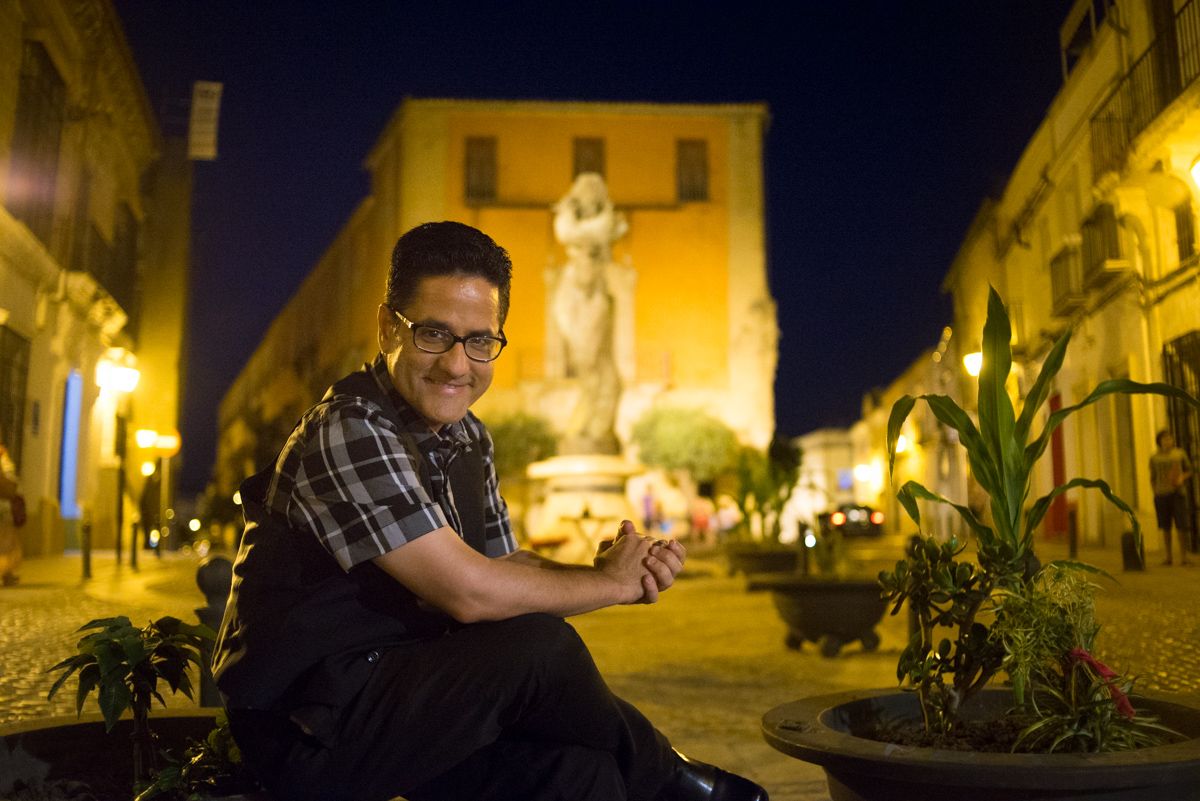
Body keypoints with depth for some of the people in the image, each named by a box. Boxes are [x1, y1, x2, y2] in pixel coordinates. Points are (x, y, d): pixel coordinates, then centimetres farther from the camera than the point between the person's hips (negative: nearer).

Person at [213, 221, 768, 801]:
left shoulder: (466, 438, 8)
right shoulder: (349, 431, -21)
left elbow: (503, 566, 12)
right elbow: (468, 591, -26)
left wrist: (631, 574, -6)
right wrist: (611, 582, -11)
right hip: (309, 734, -7)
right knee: (541, 648, -21)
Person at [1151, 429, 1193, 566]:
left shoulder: (1180, 453, 8)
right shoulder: (1155, 457, 9)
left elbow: (1189, 471, 13)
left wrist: (1182, 478, -7)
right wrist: (1154, 494, 5)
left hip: (1177, 492, -1)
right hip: (1161, 494, 1)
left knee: (1182, 526, -7)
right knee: (1165, 527, 4)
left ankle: (1183, 557, -2)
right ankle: (1168, 557, 11)